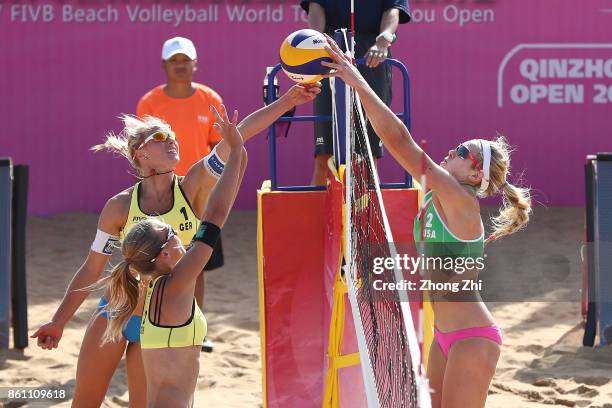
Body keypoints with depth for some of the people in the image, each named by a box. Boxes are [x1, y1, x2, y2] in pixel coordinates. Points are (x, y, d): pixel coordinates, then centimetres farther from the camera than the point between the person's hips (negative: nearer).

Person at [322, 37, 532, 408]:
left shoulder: (461, 200, -16)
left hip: (472, 338, -9)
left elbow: (399, 140, -22)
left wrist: (359, 84, -21)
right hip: (447, 335, 9)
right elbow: (398, 141, 7)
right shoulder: (439, 194, 8)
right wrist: (354, 81, 3)